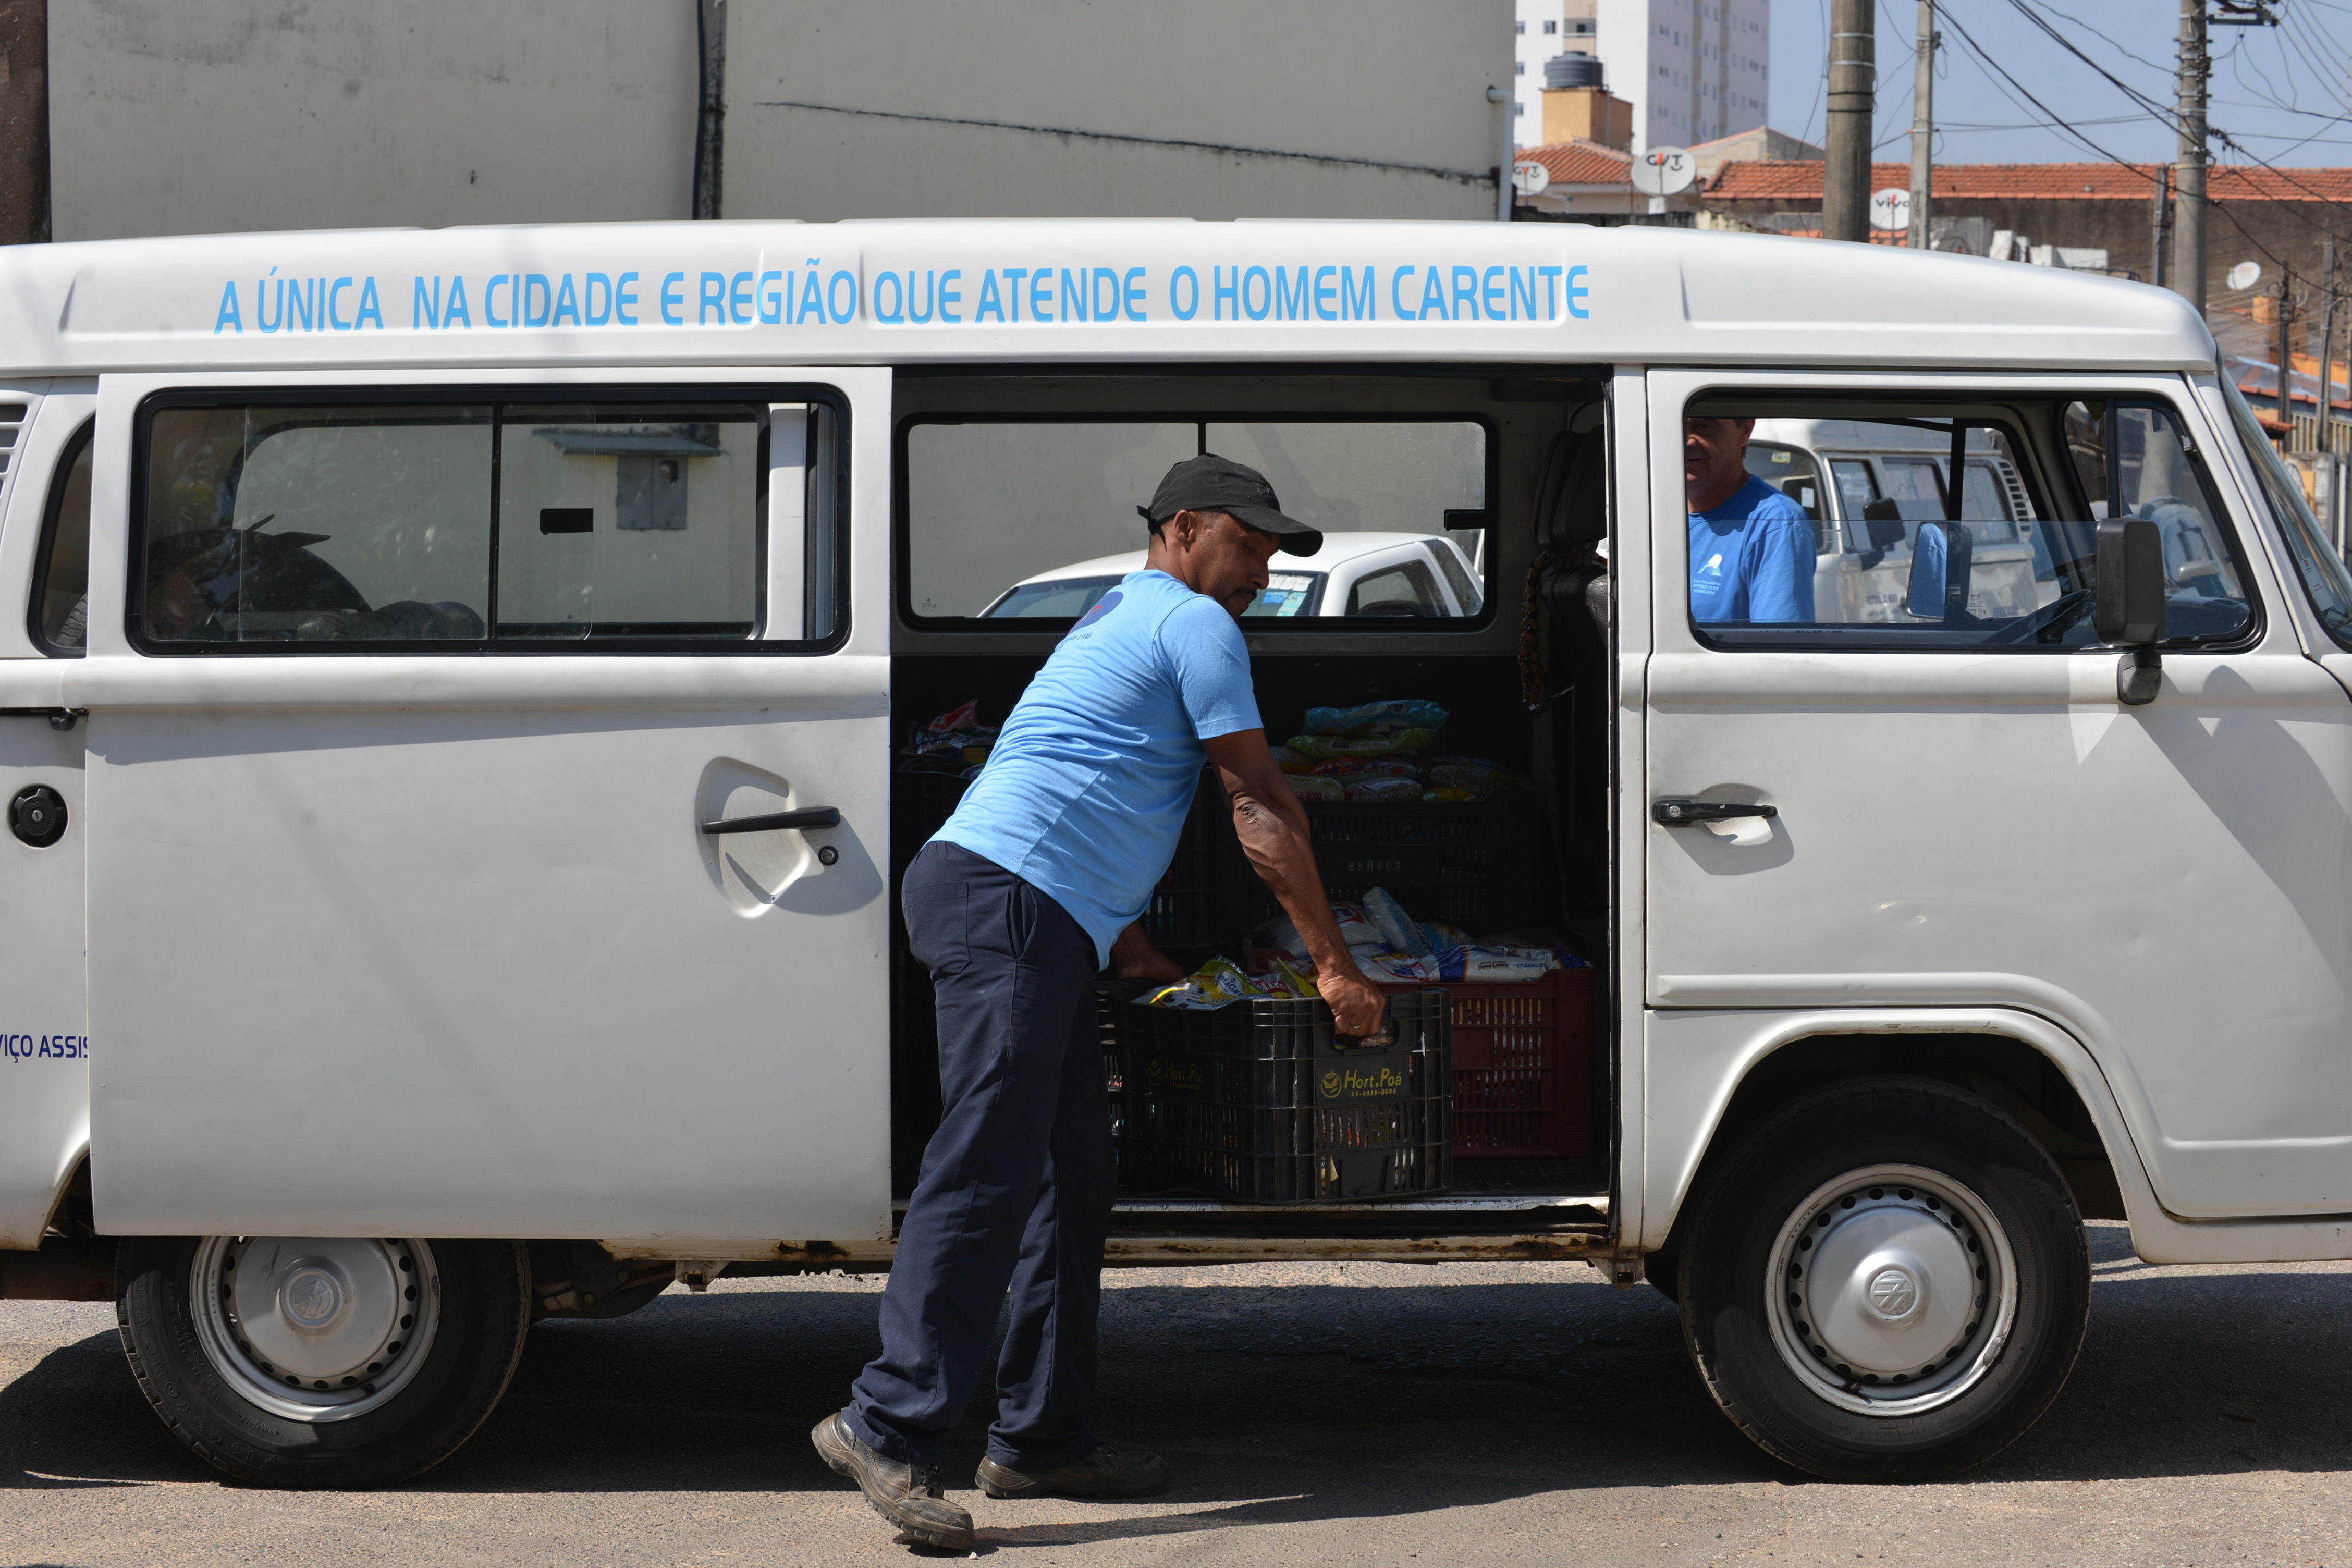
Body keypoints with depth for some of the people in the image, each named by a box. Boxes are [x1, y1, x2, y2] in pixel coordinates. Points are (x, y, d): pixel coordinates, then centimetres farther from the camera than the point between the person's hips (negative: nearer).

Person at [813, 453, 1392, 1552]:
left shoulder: (1116, 621, 30)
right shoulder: (1193, 624, -1)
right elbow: (1262, 808, -3)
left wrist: (1130, 946, 38)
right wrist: (1333, 964, 1)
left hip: (1038, 923, 11)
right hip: (1006, 898, -11)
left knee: (1072, 1173, 10)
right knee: (987, 1171, -15)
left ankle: (1039, 1437, 12)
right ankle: (890, 1424, -17)